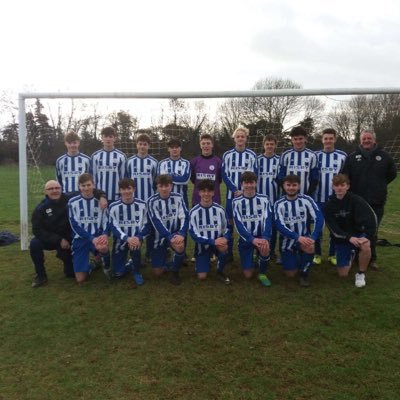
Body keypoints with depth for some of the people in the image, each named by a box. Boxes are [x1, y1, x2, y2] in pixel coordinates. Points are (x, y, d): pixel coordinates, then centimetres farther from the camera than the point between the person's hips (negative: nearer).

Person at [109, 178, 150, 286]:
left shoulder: (142, 205, -4)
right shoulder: (114, 207, -7)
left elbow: (146, 225, -5)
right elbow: (113, 227, -12)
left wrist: (138, 238, -24)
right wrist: (127, 238, -28)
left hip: (136, 238, 0)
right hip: (121, 239, 0)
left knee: (135, 247, -35)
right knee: (117, 273, -5)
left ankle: (137, 272, -4)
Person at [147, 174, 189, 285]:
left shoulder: (178, 198, -8)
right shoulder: (152, 201, -13)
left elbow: (184, 217, -13)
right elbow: (156, 222, -20)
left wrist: (181, 234, -30)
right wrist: (170, 237, -32)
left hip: (175, 233, 0)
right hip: (160, 236, 0)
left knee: (180, 246, -36)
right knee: (158, 272, 0)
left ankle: (174, 271, -6)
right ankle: (164, 256, 34)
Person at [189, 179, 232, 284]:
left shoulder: (220, 210, -6)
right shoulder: (194, 212, -11)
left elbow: (228, 228, 1)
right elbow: (194, 234, -15)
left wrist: (225, 238, -23)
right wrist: (213, 241, -27)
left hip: (218, 242, 1)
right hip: (202, 245, 0)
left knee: (224, 247, -36)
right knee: (202, 276, -10)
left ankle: (220, 271, -5)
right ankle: (207, 259, 26)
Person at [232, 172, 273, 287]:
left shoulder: (264, 199, -2)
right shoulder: (236, 202, -6)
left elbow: (268, 220, -12)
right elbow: (238, 224, -15)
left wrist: (265, 238, -30)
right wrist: (252, 239, -29)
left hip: (261, 236, 0)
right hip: (245, 238, 0)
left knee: (265, 248, -35)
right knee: (248, 275, -4)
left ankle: (262, 273, -5)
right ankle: (249, 262, 33)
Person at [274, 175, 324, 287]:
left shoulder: (307, 200, -7)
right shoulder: (279, 204, -7)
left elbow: (319, 219, -15)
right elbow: (280, 226, -18)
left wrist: (313, 238, -30)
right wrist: (298, 237, -31)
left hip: (305, 238, 0)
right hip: (288, 241, 0)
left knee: (310, 247, -34)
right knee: (290, 274, -3)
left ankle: (304, 274, -7)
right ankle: (296, 258, 33)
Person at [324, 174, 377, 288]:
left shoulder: (356, 200, -16)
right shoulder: (329, 205, -9)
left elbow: (372, 218, -23)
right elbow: (333, 228, -14)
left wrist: (367, 236, -36)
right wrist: (349, 238, -29)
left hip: (358, 233, -2)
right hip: (341, 239, 2)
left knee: (365, 246, -38)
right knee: (343, 274, 0)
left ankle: (361, 274, -10)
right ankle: (351, 254, 34)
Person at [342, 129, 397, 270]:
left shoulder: (384, 156, 2)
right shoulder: (352, 157, 0)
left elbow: (392, 174, 15)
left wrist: (379, 185, 11)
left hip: (376, 201, 1)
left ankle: (371, 258, 22)